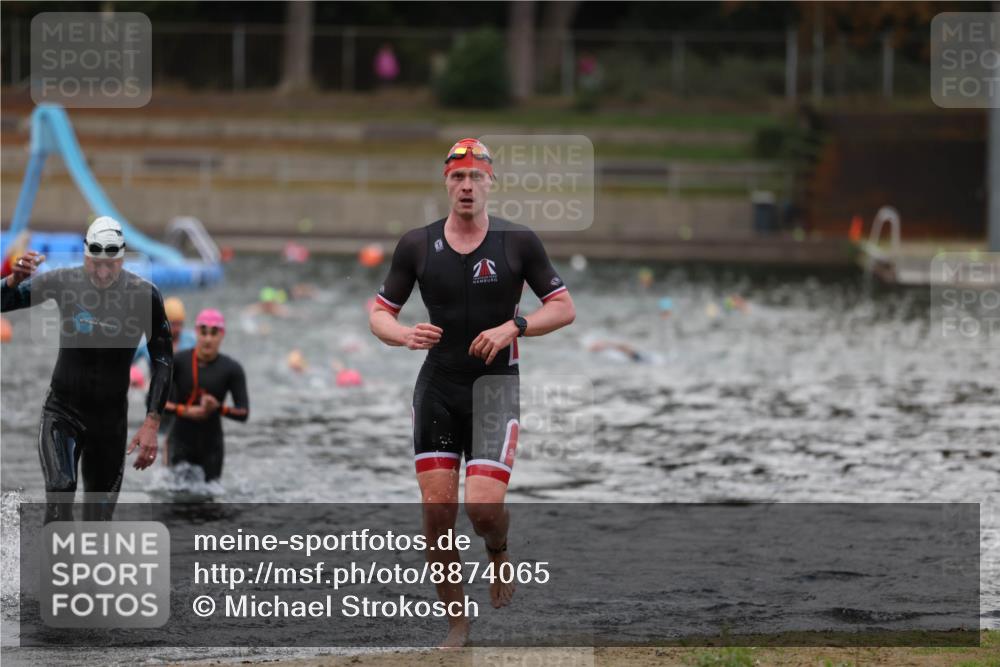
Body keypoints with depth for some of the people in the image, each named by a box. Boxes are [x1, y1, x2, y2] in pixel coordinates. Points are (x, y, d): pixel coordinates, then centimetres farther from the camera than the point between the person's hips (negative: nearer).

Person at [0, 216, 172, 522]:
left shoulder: (143, 295, -11)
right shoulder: (63, 282, -10)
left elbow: (162, 360, -5)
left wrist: (151, 423, -11)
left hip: (111, 420, 1)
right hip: (62, 413, -1)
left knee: (99, 518, 6)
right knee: (60, 492, -25)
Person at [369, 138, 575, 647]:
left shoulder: (518, 242, -1)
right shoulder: (417, 245, 4)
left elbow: (564, 308, 3)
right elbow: (379, 313, 9)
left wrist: (511, 328, -13)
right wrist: (404, 335, -14)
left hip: (495, 385, -2)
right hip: (437, 389, 2)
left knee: (484, 507, -16)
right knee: (437, 511, -5)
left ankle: (499, 553, 21)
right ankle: (456, 624, 9)